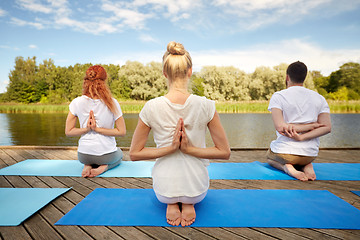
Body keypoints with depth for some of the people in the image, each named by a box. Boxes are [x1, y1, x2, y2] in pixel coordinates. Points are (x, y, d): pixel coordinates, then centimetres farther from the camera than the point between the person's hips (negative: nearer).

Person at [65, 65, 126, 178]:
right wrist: (98, 129, -14)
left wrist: (86, 129, -11)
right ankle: (104, 166, 2)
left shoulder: (77, 103, -10)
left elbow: (68, 131, -5)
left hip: (84, 155, 3)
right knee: (119, 153, 35)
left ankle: (87, 165, 7)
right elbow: (122, 131, -12)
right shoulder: (112, 103, -16)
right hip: (107, 154, -2)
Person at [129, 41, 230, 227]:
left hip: (163, 189, 1)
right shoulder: (206, 106, -18)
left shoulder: (151, 107, -17)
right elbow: (224, 152, -10)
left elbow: (134, 153, -7)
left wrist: (170, 148, -12)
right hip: (197, 188, 0)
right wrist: (189, 149, -13)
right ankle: (188, 203, 9)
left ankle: (171, 203, 9)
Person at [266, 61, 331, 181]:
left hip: (284, 152, -4)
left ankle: (287, 167, -2)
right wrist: (302, 137, -15)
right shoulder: (319, 98, 5)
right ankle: (306, 166, 3)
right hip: (310, 155, 4)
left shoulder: (278, 96, -8)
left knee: (269, 157, 32)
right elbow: (327, 127, -7)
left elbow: (280, 127, -20)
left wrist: (311, 125, -9)